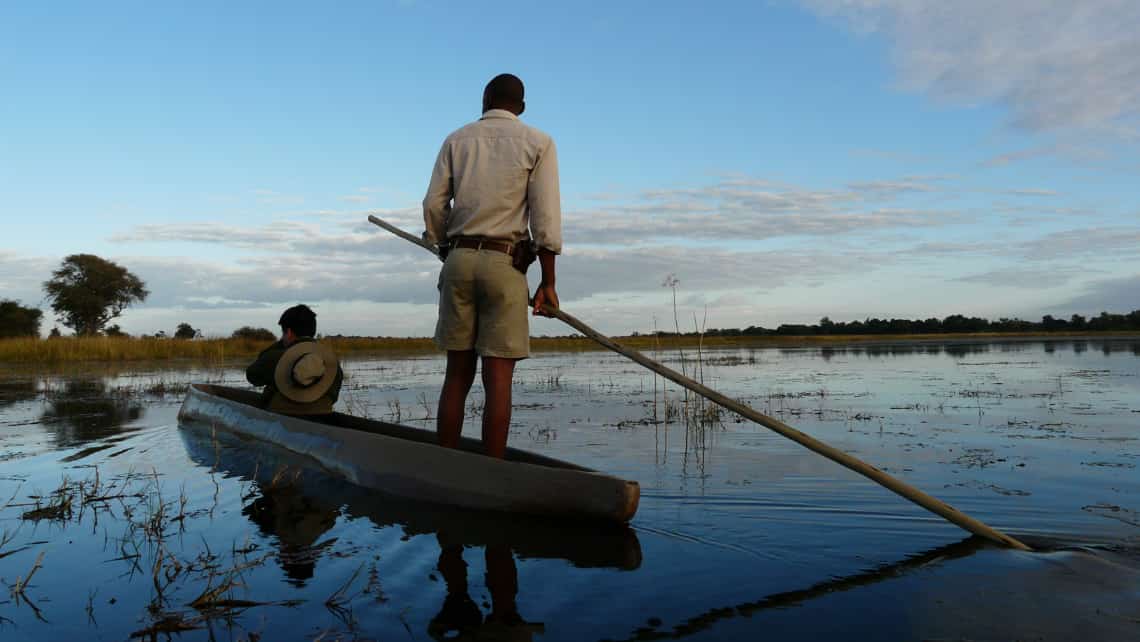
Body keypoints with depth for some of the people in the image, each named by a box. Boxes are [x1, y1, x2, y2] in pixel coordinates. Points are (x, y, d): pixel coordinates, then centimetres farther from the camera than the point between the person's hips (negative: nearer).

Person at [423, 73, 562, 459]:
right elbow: (545, 217, -4)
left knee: (457, 375, 9)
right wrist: (548, 282, -1)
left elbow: (433, 206, 6)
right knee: (498, 380, -1)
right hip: (505, 266, -3)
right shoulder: (538, 143, 4)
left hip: (459, 259, 3)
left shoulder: (456, 140, 12)